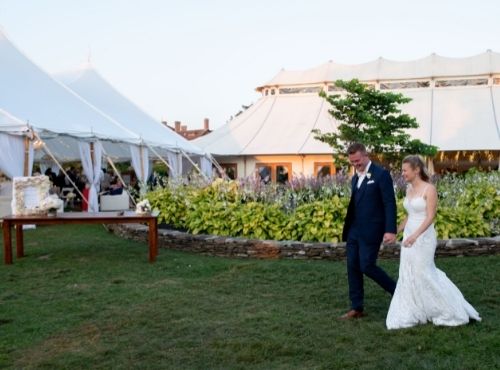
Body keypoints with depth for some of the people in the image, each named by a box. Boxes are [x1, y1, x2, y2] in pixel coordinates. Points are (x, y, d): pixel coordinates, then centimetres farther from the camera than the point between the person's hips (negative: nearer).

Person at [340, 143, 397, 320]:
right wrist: (347, 228, 16)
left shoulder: (381, 174, -9)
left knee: (367, 266, -8)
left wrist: (390, 230, -19)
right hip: (354, 230, 8)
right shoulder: (355, 177, 15)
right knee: (353, 267, 6)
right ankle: (356, 308, 15)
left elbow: (390, 203, -13)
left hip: (371, 231, -8)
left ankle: (398, 291, 13)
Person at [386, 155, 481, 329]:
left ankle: (450, 311, 15)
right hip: (409, 236, 8)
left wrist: (415, 235, -31)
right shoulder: (409, 189, 9)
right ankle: (411, 314, 18)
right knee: (408, 276, 8)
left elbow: (430, 217, -21)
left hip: (423, 237, -8)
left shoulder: (429, 189, -14)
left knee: (423, 275, -3)